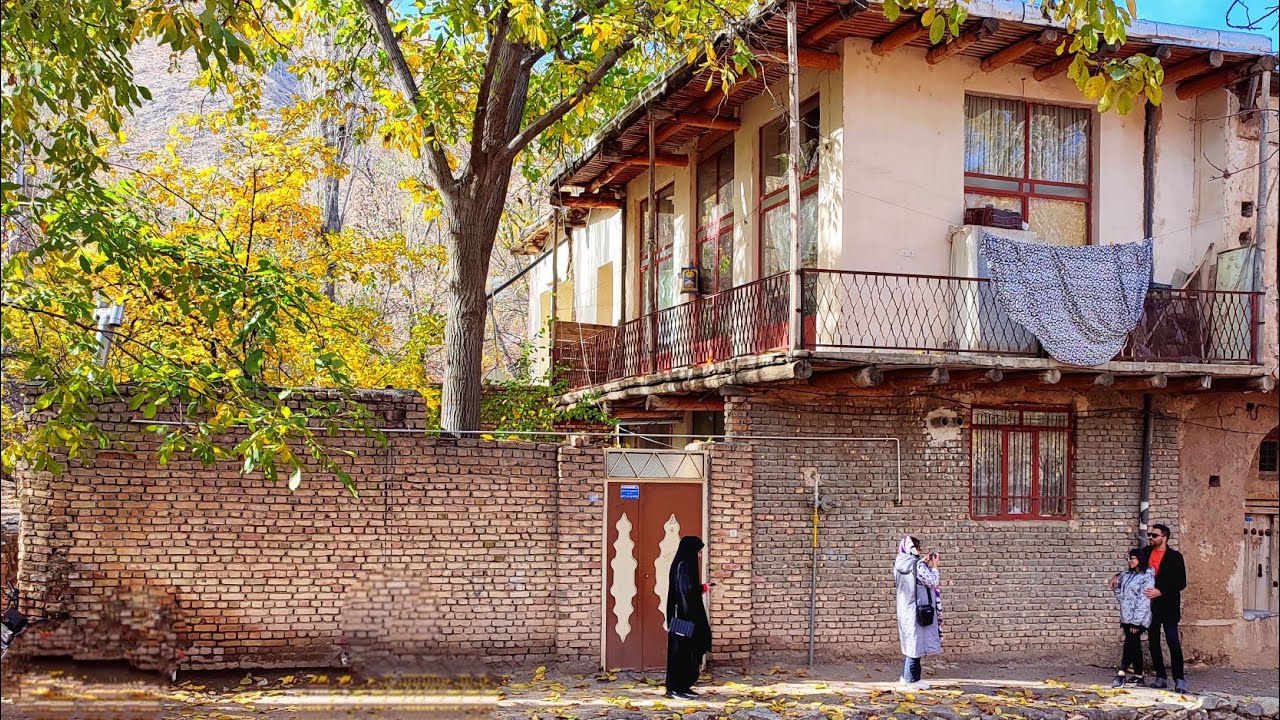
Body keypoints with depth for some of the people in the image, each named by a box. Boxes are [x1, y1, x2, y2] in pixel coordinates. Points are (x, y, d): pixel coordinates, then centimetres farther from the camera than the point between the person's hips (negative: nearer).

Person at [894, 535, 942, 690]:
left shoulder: (899, 565, 5)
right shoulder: (918, 565, -19)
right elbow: (933, 583, -12)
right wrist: (934, 566, -1)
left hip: (904, 609, 8)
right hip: (916, 609, -8)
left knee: (908, 642, 17)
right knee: (915, 643, -1)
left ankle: (906, 676, 22)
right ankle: (913, 679, 4)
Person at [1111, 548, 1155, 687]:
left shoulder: (1147, 577, -10)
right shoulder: (1126, 575, 14)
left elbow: (1143, 600, -16)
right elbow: (1121, 596, 25)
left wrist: (1136, 621, -19)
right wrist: (1116, 586, 4)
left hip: (1138, 619, -8)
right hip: (1127, 618, 8)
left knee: (1130, 644, -14)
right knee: (1134, 646, 11)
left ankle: (1121, 675, -17)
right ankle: (1138, 677, 16)